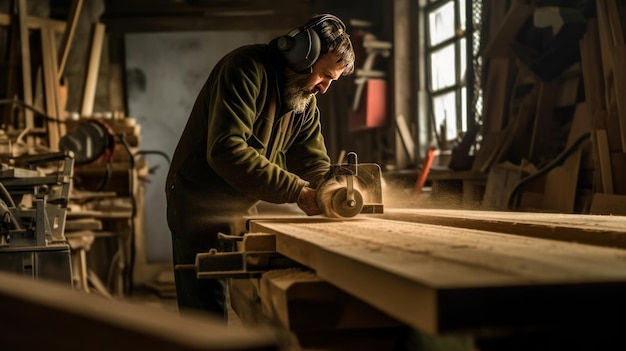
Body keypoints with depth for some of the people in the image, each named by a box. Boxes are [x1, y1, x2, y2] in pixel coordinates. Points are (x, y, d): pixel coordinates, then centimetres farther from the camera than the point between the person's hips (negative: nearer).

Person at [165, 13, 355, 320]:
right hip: (200, 207, -8)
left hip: (242, 211, 8)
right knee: (209, 317, -5)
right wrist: (296, 192, -34)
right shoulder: (247, 69, -22)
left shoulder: (306, 101, 6)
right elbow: (226, 150, -33)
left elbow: (314, 161, 3)